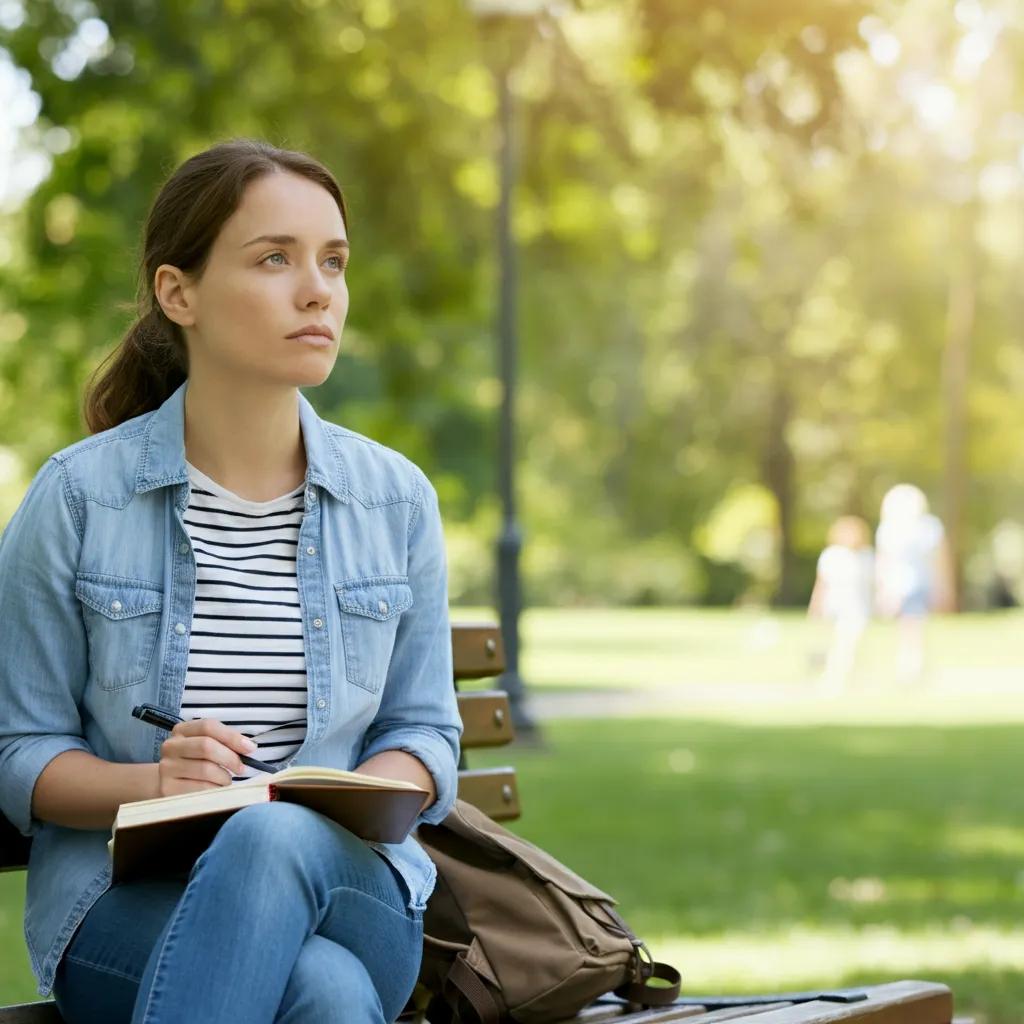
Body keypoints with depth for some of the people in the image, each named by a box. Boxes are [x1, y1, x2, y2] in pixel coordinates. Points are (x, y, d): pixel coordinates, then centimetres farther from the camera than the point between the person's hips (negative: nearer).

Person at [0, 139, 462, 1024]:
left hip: (343, 885, 3)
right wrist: (153, 783, -19)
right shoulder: (77, 497, -1)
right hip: (121, 906, -3)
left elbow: (423, 732, 13)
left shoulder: (396, 499, 7)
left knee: (279, 835, -36)